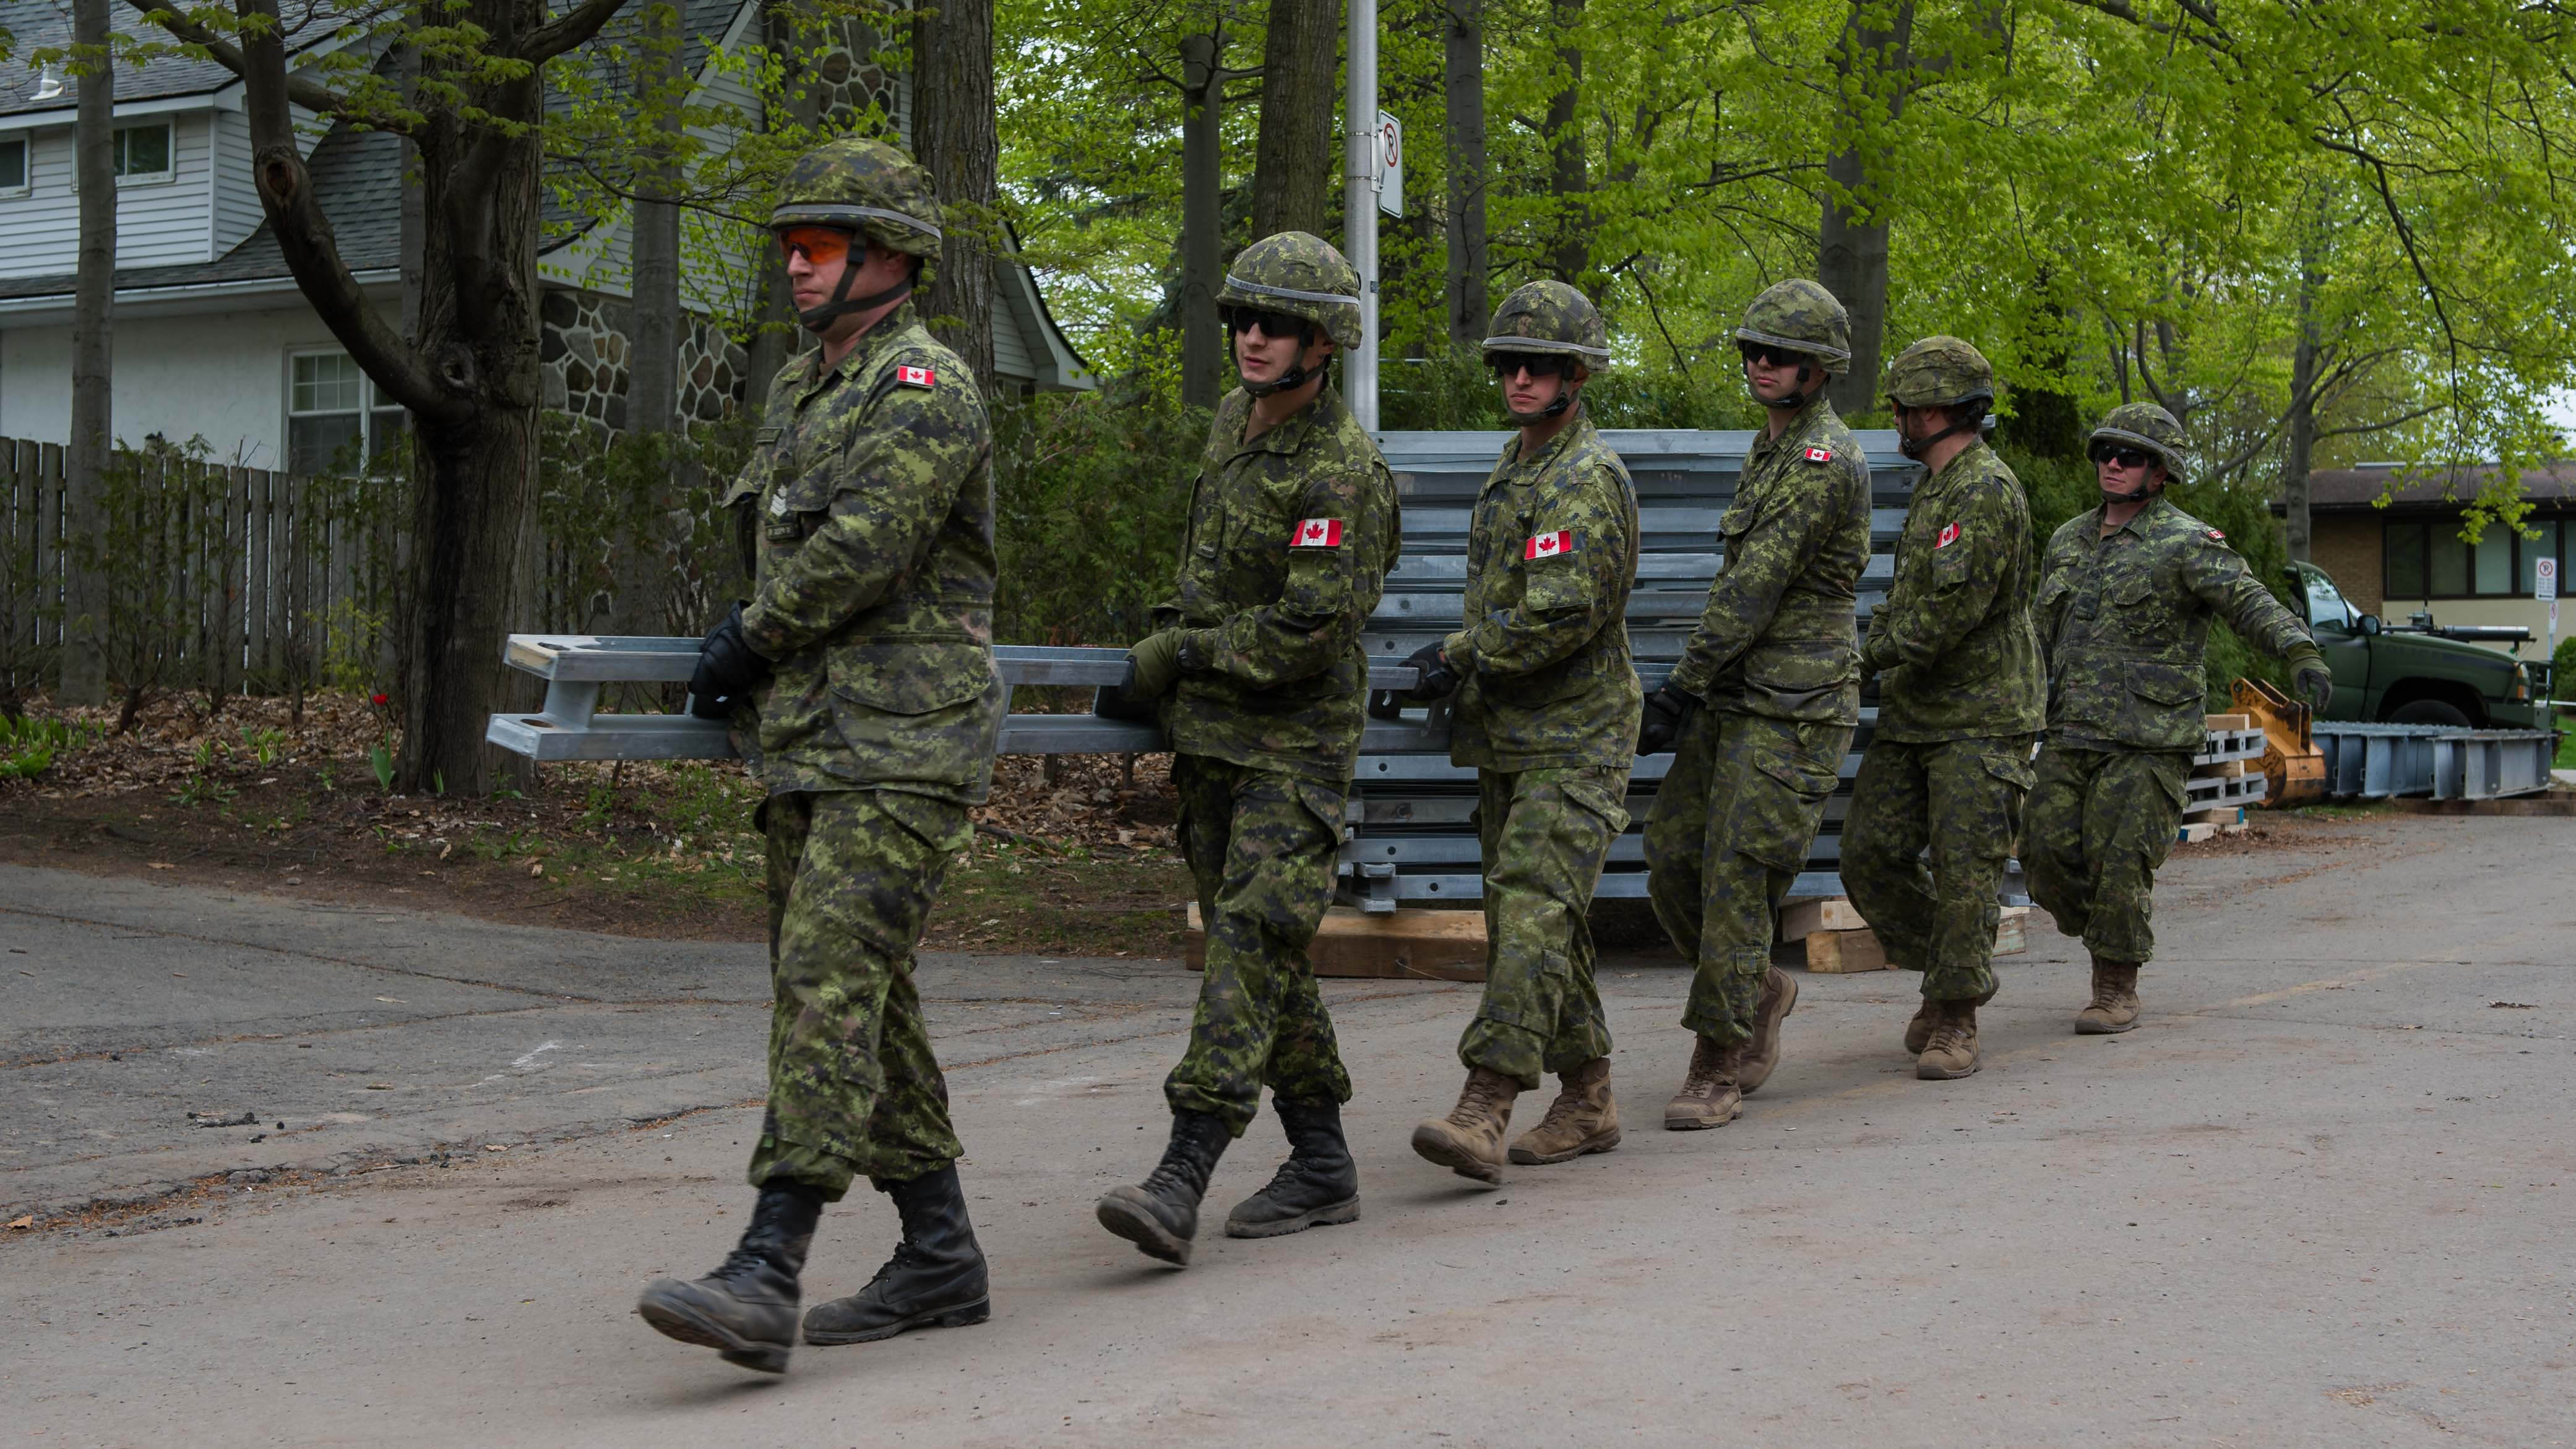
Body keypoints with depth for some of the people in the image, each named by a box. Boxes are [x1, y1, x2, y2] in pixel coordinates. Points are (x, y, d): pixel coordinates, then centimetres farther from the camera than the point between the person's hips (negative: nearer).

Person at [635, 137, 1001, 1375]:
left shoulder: (924, 387, -10)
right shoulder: (801, 390, 19)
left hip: (903, 749, -10)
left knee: (828, 982, -18)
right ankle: (939, 1258, 19)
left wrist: (748, 640, -6)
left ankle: (765, 1278, -24)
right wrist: (753, 647, 13)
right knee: (862, 995, 10)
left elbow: (863, 551, -18)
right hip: (806, 746, 10)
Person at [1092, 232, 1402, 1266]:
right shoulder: (1235, 421, 9)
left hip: (1295, 742, -9)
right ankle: (1321, 1165, 19)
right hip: (1207, 735, 9)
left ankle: (1182, 1179, -24)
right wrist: (1172, 640, 16)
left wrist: (1178, 656, -15)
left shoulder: (1343, 473, -18)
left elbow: (1306, 633, -23)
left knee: (1251, 938, -16)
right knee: (1263, 951, 10)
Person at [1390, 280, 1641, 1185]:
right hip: (1508, 738, 10)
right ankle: (1587, 1102, 21)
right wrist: (1459, 658, 9)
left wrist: (1460, 661, -12)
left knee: (1533, 909, -18)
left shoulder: (1589, 478, -13)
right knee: (1525, 919, 11)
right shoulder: (1514, 470, 18)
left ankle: (1484, 1110, -26)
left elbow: (1562, 612, -23)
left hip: (1574, 742, -10)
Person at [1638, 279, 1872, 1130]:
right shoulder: (1769, 447, 17)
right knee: (1673, 864, 7)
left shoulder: (1824, 459, -14)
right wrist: (1693, 689, 20)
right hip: (1732, 700, 9)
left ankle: (1718, 1069, -2)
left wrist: (1683, 688, -18)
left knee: (1736, 872, -10)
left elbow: (1756, 586, -19)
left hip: (1792, 707, -9)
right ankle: (1759, 993, 28)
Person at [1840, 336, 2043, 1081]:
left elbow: (1949, 610, -22)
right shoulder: (1933, 488, 16)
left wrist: (1868, 657, -14)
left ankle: (1957, 1022, 3)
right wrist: (1872, 641, 9)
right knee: (1869, 857, 5)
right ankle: (1945, 972, 22)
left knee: (1964, 870, -5)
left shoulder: (1988, 491, -16)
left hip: (1980, 720, -9)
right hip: (1911, 714, 9)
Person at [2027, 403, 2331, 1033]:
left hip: (2148, 740, -6)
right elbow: (2042, 634, 27)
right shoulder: (2069, 541, 16)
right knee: (2048, 853, 1)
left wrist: (2302, 653, -36)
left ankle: (2117, 991, 6)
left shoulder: (2187, 543, -5)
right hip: (2069, 736, 6)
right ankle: (2105, 939, 26)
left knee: (2119, 861, -8)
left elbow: (2251, 602, -19)